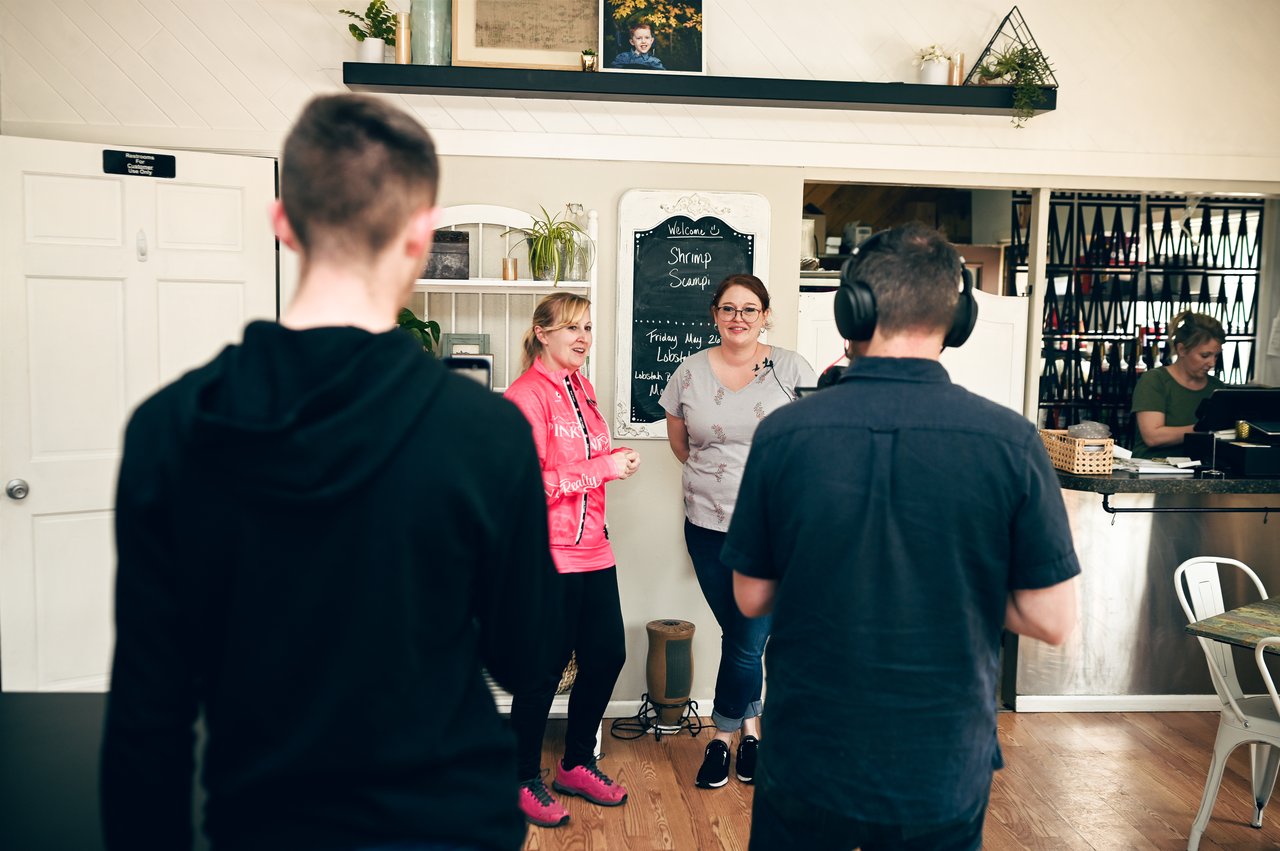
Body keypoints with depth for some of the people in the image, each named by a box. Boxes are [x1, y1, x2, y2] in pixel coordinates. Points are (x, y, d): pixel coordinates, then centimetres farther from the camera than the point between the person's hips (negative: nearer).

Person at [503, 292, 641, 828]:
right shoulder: (526, 395, -13)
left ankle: (576, 765, 33)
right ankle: (524, 780, 25)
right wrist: (602, 467, -19)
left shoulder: (583, 389, 12)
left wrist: (618, 459, 3)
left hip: (593, 549, 8)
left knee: (607, 655, 13)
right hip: (548, 556, -8)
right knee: (544, 669, 4)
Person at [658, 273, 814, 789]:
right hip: (708, 525, 2)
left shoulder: (790, 369, -3)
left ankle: (723, 736, 25)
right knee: (741, 637, 12)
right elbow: (678, 438, 17)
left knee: (748, 639, 3)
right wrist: (710, 474, 11)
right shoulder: (691, 372, 3)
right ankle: (749, 728, 31)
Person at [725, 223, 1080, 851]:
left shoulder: (783, 433, -15)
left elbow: (752, 597, -4)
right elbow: (1052, 621, -9)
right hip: (944, 775, 1)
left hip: (807, 761, 0)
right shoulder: (1010, 440, -16)